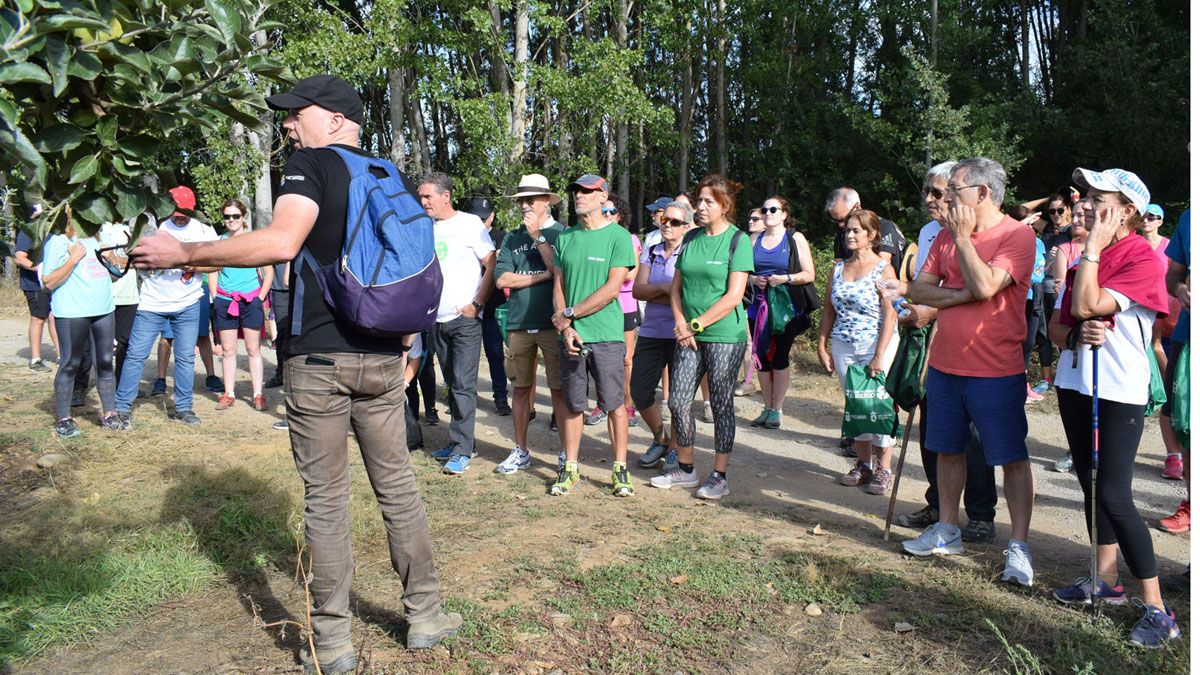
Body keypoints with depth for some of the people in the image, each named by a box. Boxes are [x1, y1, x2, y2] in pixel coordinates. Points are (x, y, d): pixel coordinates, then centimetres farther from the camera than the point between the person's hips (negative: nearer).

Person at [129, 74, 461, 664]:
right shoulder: (397, 179, 14)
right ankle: (425, 615, 22)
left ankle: (332, 642, 14)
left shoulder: (311, 163, -5)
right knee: (397, 484, 13)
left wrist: (183, 253, -14)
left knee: (326, 497, 4)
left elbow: (280, 242, -22)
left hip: (318, 359, -5)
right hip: (382, 360, 5)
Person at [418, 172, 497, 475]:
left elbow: (492, 266, -8)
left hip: (465, 319, -6)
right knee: (453, 384, 12)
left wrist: (477, 304, -13)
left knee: (463, 385, -7)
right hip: (438, 319, 6)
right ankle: (461, 441, 22)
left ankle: (462, 451, -1)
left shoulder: (470, 224, -6)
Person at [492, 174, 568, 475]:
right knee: (521, 388, 11)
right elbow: (501, 279, 1)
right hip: (519, 323, 4)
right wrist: (541, 276, -7)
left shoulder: (560, 233, 2)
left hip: (553, 323, -4)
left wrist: (537, 234, -10)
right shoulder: (512, 238, 12)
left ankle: (567, 452, 9)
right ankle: (520, 451, 22)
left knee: (559, 390, 0)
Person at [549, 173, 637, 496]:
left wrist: (570, 314, -10)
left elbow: (612, 289, -10)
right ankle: (570, 468, 19)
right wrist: (565, 327, -6)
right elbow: (559, 286, 9)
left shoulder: (618, 236, -2)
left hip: (606, 335, -4)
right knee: (572, 404, 9)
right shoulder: (565, 237, 12)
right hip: (570, 335, 4)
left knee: (614, 404, 2)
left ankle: (620, 469, 12)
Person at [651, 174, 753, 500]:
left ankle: (720, 476, 13)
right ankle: (686, 469, 21)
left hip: (725, 336, -5)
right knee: (678, 402, 5)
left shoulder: (738, 240, -6)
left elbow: (733, 296, -13)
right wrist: (680, 323, -4)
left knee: (721, 405, 2)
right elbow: (676, 286, 11)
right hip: (689, 335, 6)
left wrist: (696, 324, -12)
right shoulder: (691, 238, 11)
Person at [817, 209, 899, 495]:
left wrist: (879, 355, -17)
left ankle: (883, 469, 8)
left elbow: (890, 314, -11)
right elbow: (829, 310, 14)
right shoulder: (838, 268, 11)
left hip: (876, 347, -5)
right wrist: (822, 345, 7)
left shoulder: (883, 268, -6)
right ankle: (863, 464, 21)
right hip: (843, 347, 5)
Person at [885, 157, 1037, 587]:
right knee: (947, 450, 15)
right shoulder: (947, 236, 9)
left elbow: (984, 286, -24)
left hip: (996, 371, -6)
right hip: (944, 364, 7)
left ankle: (1018, 546, 12)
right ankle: (947, 529, 29)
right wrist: (960, 296, -13)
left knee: (1012, 458, 3)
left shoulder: (1017, 235, -10)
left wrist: (963, 236, -15)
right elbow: (919, 288, 3)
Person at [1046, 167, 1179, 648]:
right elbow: (1057, 323, 11)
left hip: (1119, 392, -8)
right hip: (1075, 383, 8)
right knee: (1091, 485, 14)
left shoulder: (1142, 259, -12)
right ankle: (1105, 580, 28)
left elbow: (1086, 307, -24)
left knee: (1113, 496, -11)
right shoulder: (1085, 258, 12)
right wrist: (1075, 335, -12)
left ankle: (1156, 609, 0)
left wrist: (1094, 247, -16)